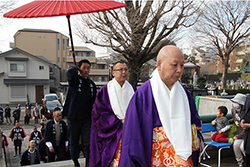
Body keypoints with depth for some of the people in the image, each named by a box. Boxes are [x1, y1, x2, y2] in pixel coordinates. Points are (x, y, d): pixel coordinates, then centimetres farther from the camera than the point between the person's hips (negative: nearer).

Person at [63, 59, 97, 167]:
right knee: (74, 144, 9)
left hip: (87, 119, 3)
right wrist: (75, 67, -4)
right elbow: (70, 72, -26)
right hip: (73, 118, -2)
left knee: (88, 144, -2)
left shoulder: (92, 84, 11)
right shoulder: (74, 80, -1)